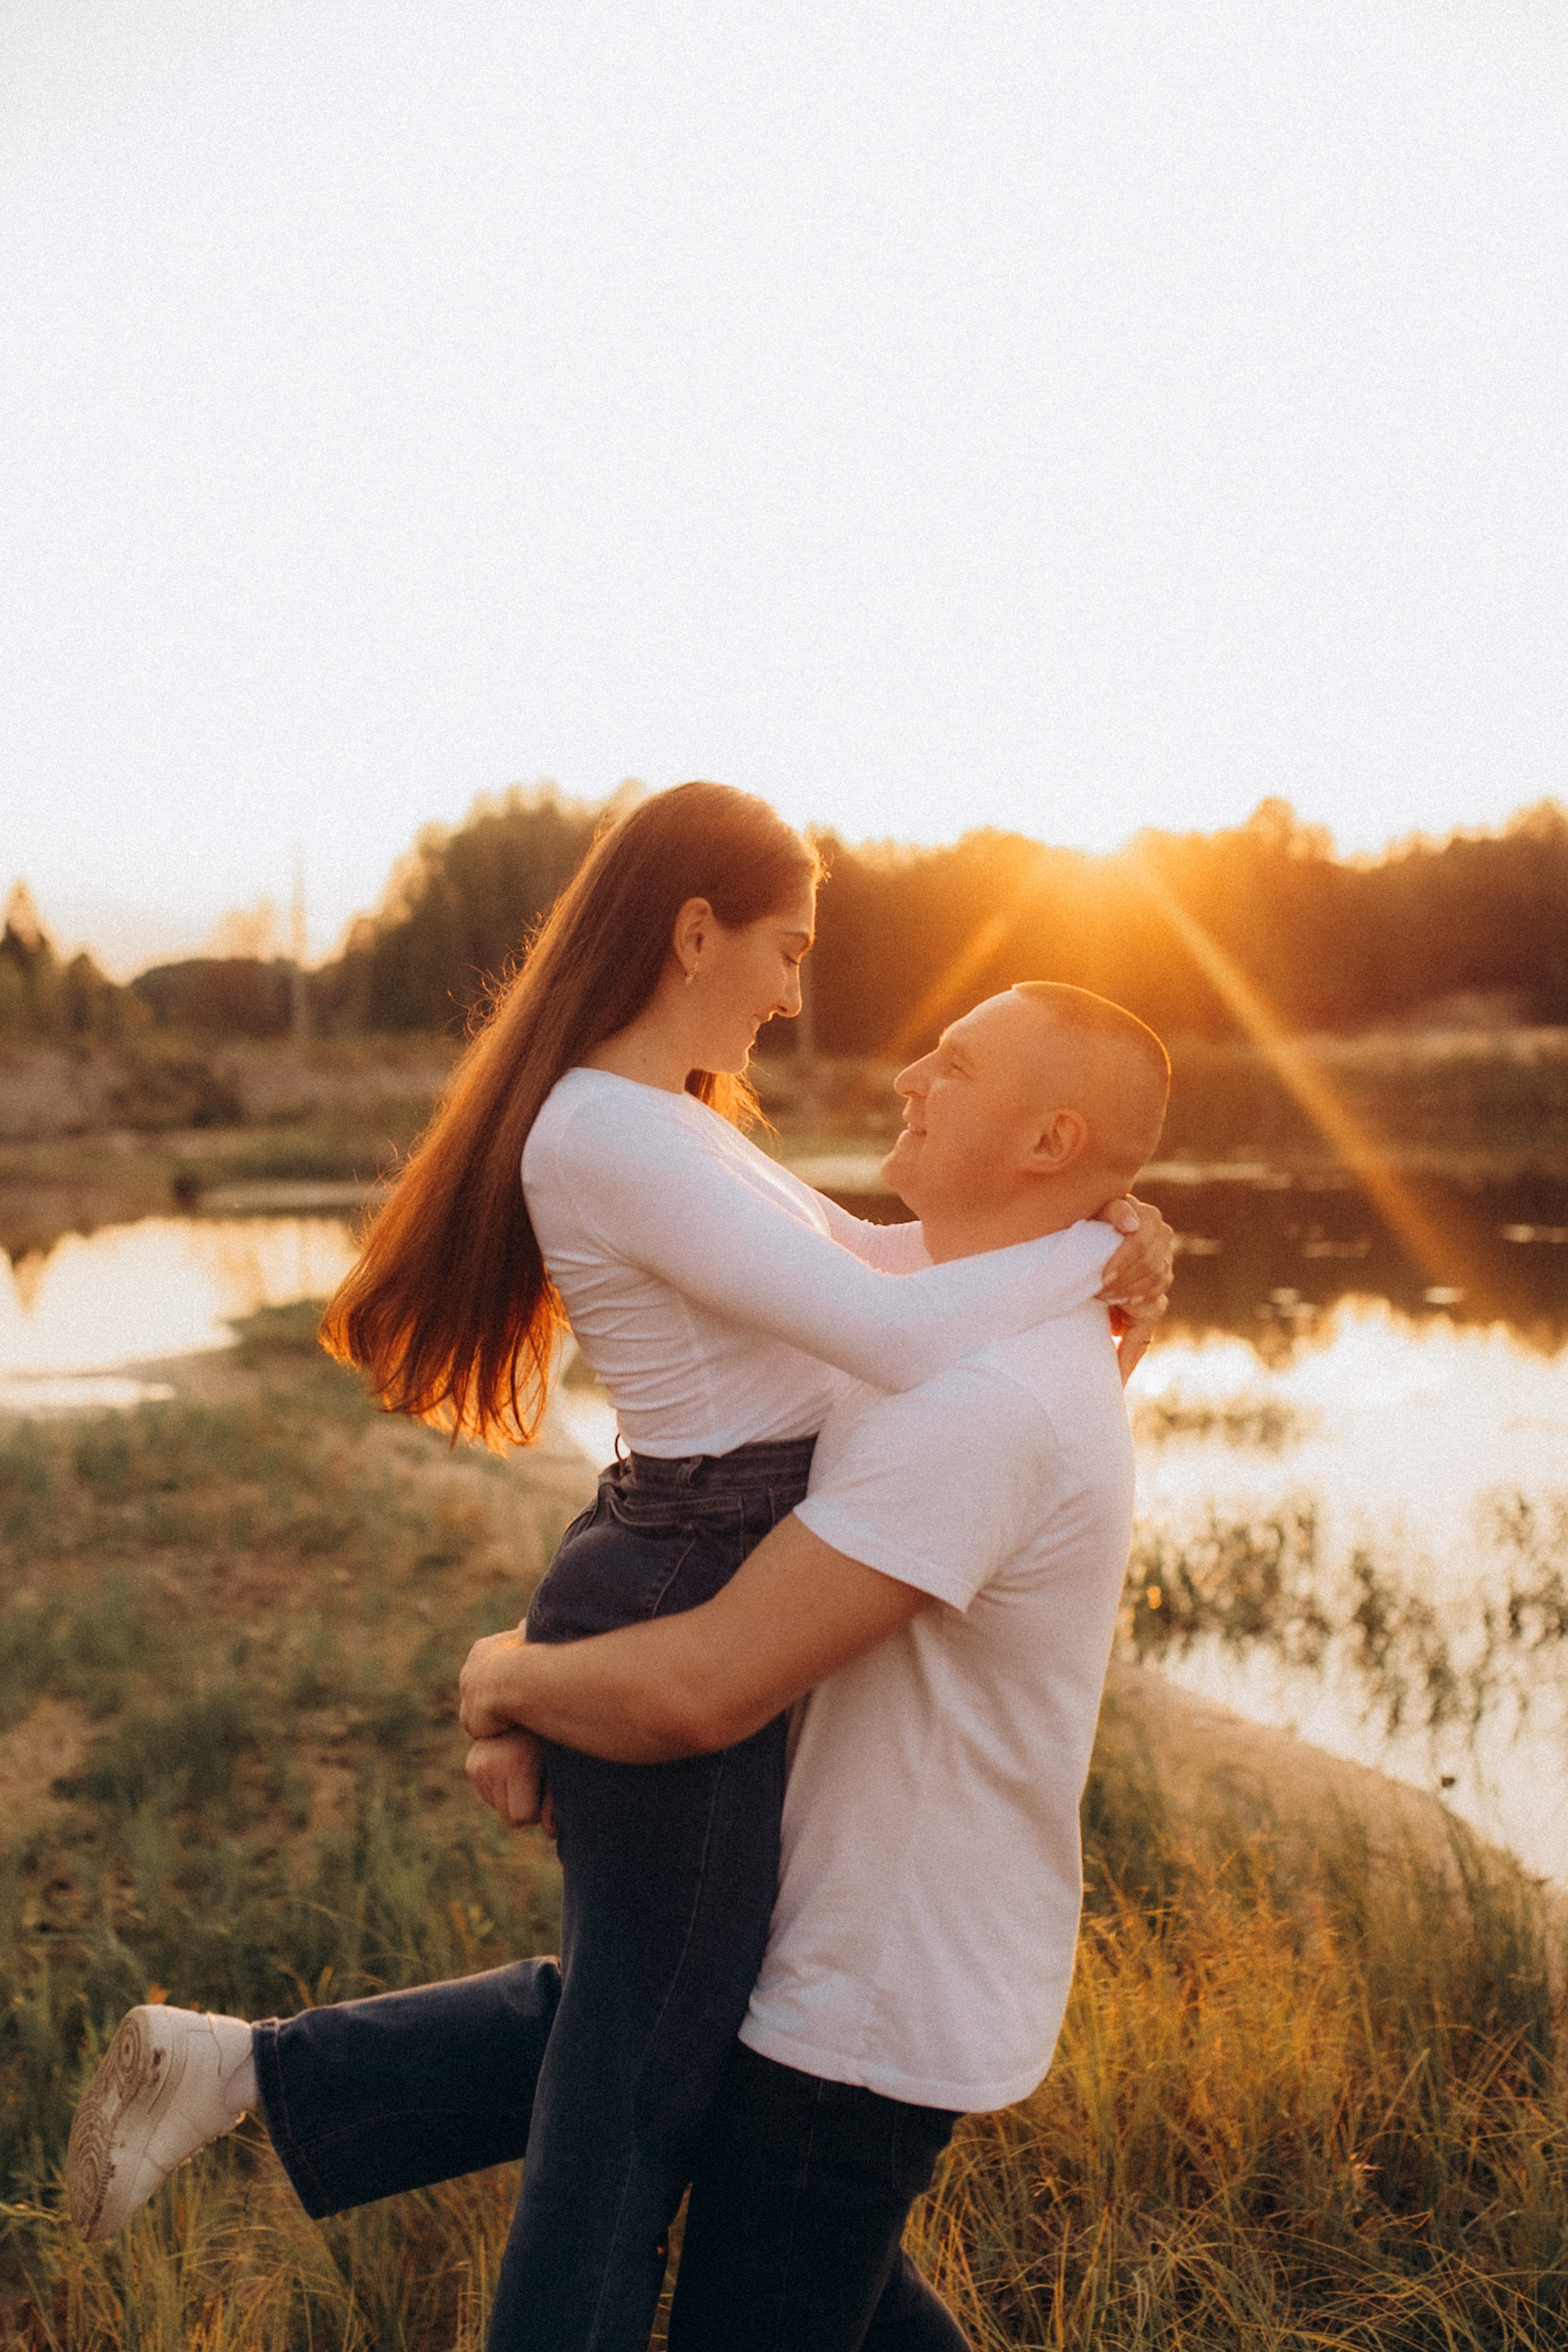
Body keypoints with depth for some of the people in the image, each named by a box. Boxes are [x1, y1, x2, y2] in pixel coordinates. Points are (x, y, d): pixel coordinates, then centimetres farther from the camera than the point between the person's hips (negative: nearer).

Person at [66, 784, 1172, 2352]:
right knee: (650, 2064, 9)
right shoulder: (623, 1139, -22)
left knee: (634, 2016, 23)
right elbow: (894, 1337, -29)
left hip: (686, 1605, 10)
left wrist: (1068, 1231, 4)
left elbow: (856, 1254, 18)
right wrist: (1091, 1257, -13)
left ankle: (249, 2072, 26)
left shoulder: (662, 1120, 11)